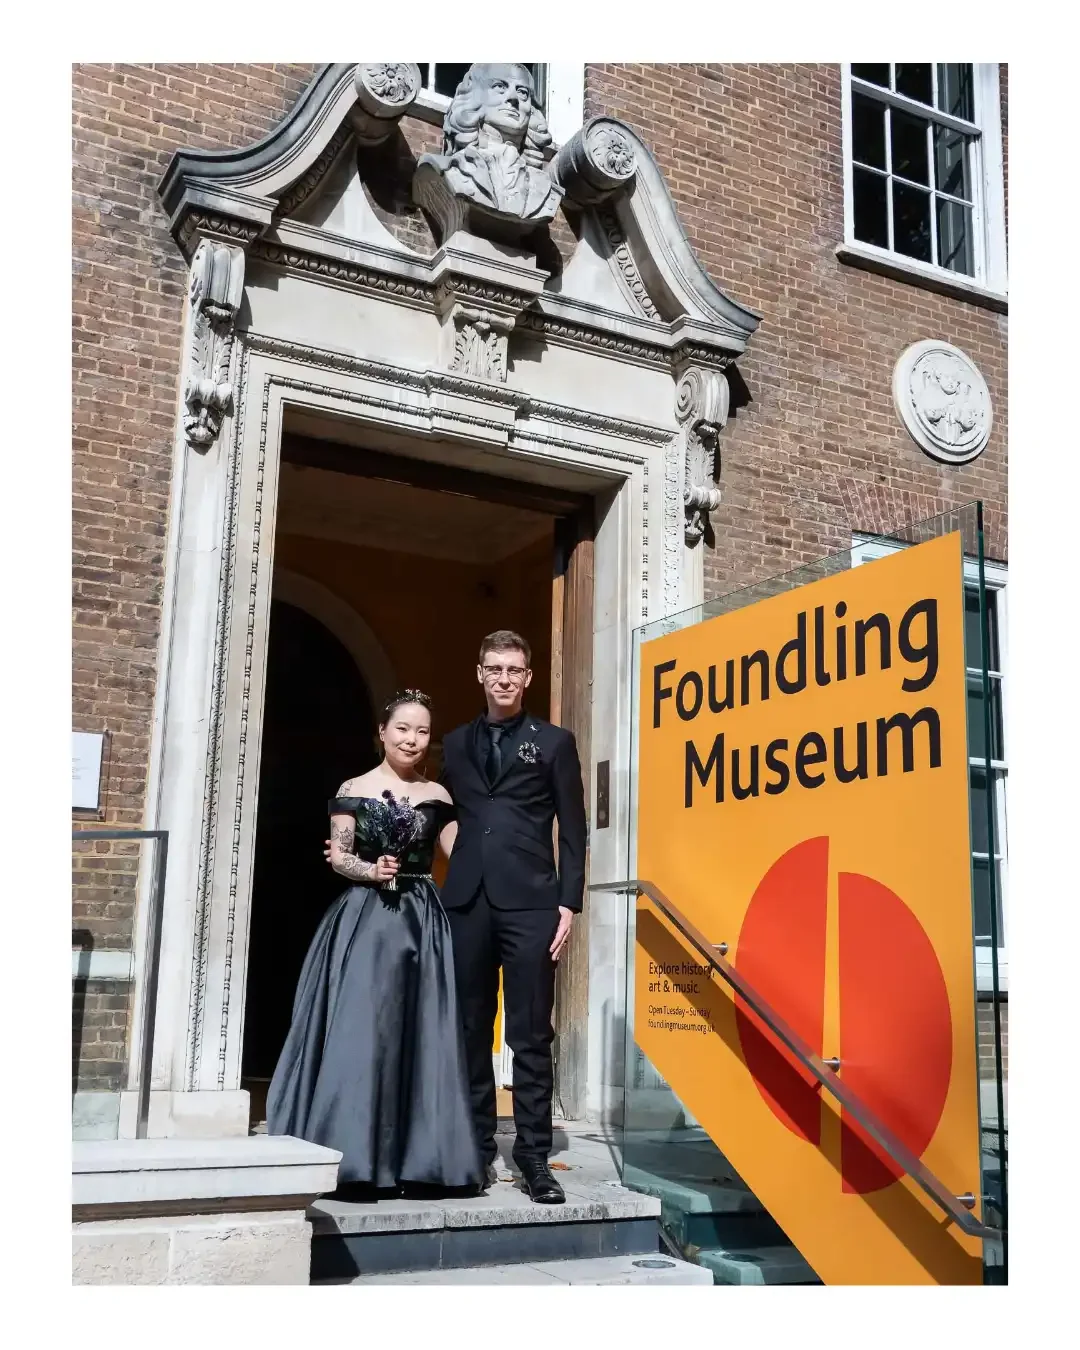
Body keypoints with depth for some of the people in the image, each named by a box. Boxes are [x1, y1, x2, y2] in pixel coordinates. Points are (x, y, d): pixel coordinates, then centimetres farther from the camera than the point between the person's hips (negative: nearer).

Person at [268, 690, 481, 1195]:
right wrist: (371, 870, -17)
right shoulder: (354, 790, 3)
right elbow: (338, 856, 0)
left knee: (421, 1036, 1)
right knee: (358, 1032, -7)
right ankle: (351, 1155, 0)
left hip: (422, 922, 3)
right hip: (364, 919, -3)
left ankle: (416, 1156, 8)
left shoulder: (437, 796, 10)